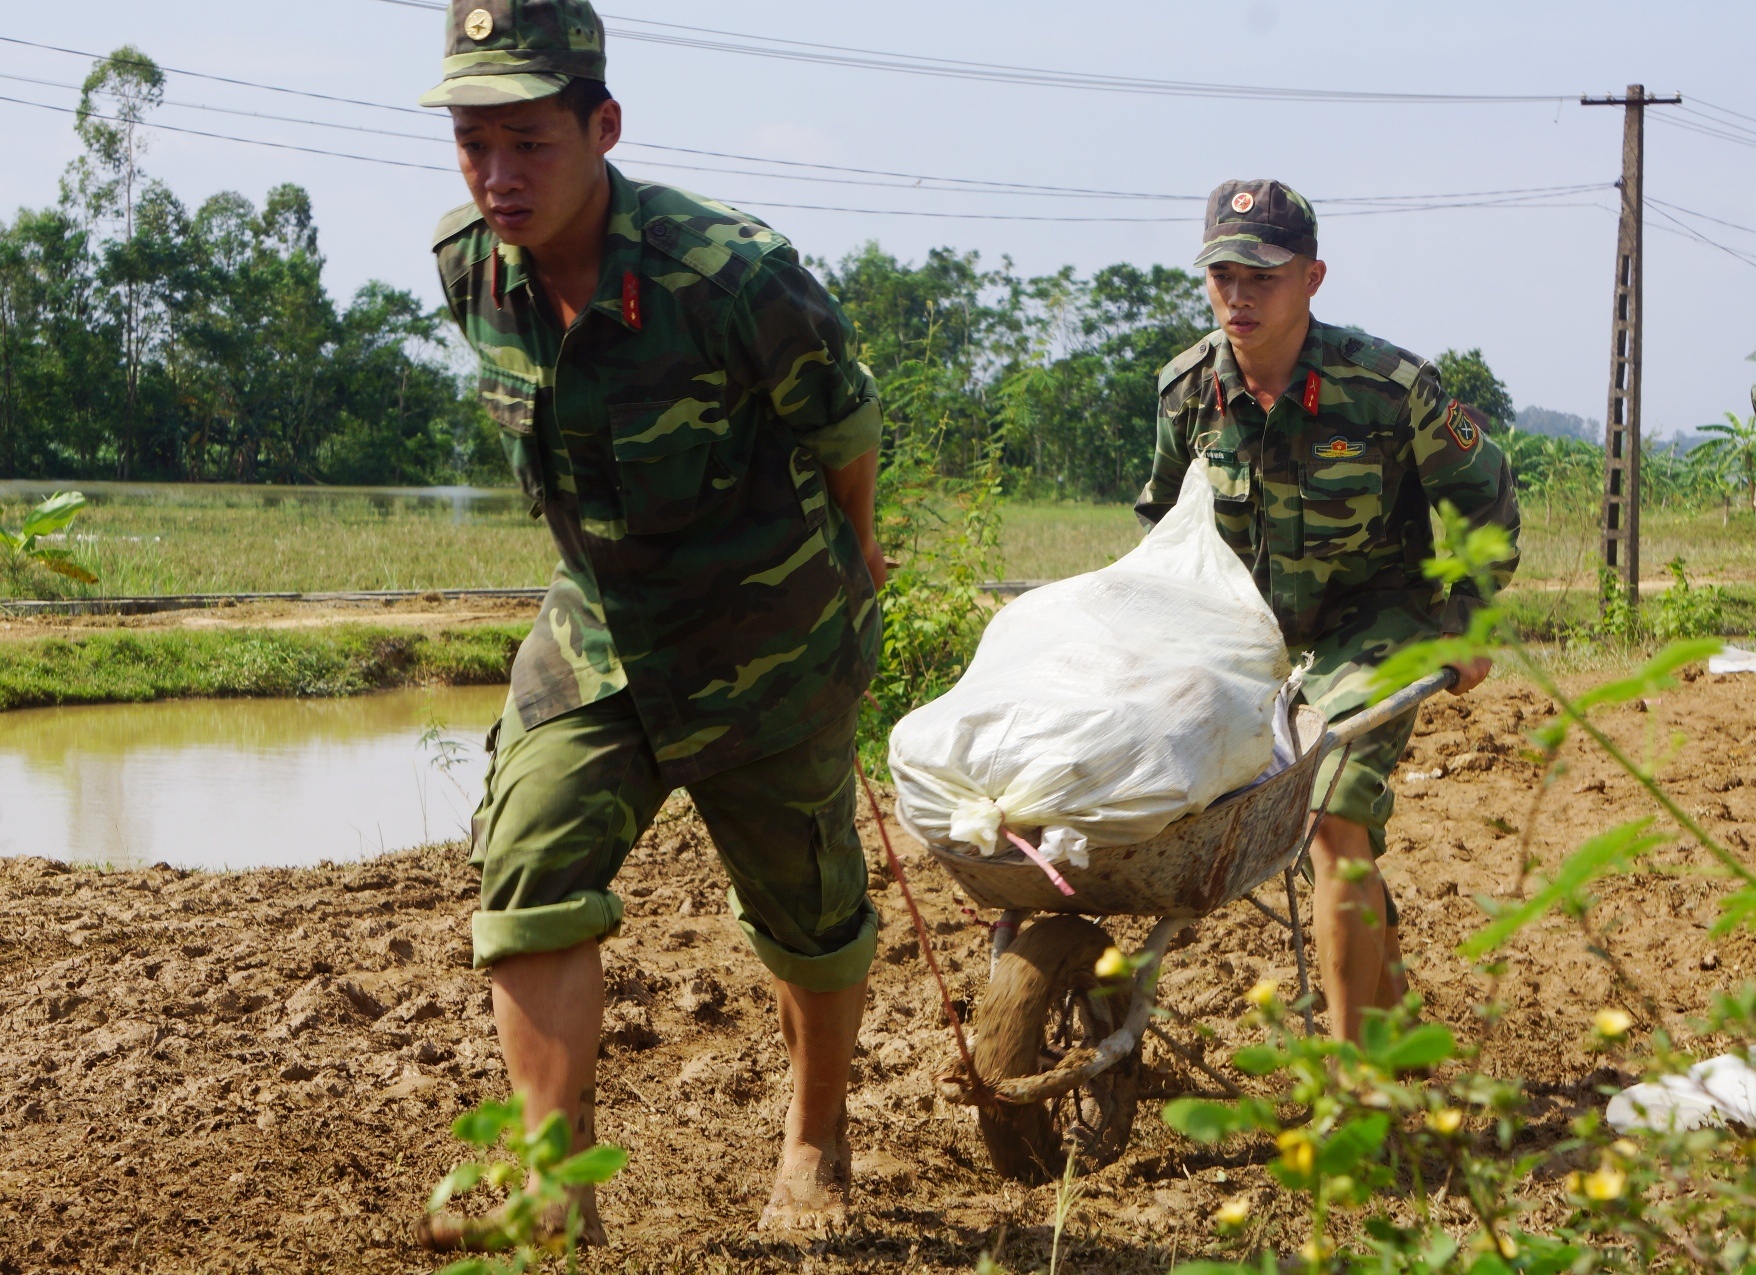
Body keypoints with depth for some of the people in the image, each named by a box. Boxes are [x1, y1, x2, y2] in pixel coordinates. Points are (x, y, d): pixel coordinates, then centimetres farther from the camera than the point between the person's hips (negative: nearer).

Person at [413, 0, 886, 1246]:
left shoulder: (733, 275, -30)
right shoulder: (469, 266, -12)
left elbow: (845, 420, -10)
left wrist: (851, 554, 8)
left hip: (772, 651, -4)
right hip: (596, 635, 4)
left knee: (810, 919, 12)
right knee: (532, 882, -14)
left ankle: (818, 1146, 38)